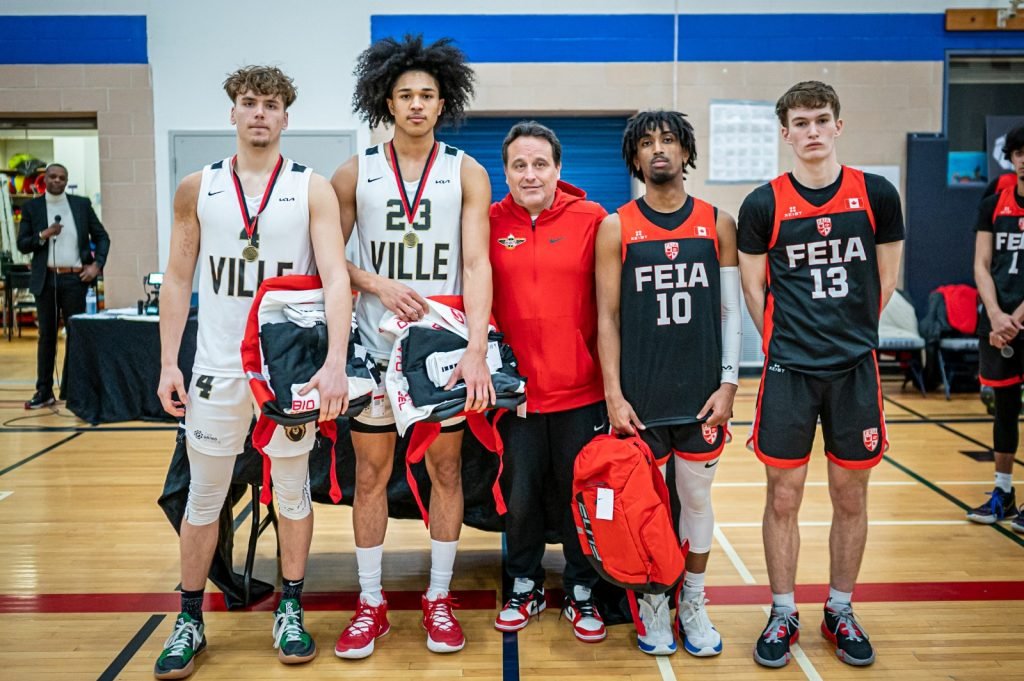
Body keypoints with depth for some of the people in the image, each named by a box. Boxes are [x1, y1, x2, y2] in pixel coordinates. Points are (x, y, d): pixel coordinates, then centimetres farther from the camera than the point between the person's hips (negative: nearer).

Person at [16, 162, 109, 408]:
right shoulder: (32, 207, 5)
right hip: (46, 280, 0)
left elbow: (102, 237, 9)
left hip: (75, 279, 0)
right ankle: (44, 391, 13)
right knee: (47, 335, 6)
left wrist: (97, 264, -4)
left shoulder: (81, 204, 5)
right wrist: (43, 235, -14)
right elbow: (22, 245, 4)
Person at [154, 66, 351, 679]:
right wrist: (168, 363, 0)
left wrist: (336, 362, -25)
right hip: (217, 367, 2)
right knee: (203, 495, 9)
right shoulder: (198, 189, 5)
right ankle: (190, 621, 24)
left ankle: (291, 612, 25)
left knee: (293, 490, 9)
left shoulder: (313, 189, -2)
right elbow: (178, 280, 8)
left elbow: (335, 277, -12)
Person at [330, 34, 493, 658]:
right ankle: (371, 602, 21)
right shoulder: (356, 173, 3)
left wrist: (476, 349, -20)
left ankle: (439, 598, 22)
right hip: (375, 347, 1)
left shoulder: (467, 173, -1)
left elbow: (476, 264, -10)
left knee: (446, 470, 7)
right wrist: (380, 284, -13)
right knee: (371, 473, 6)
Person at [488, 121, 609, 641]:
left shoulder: (592, 219, -2)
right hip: (516, 388, 1)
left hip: (581, 388, -1)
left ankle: (580, 591, 31)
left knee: (579, 495, 11)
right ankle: (525, 586, 34)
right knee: (519, 496, 12)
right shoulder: (490, 223, 1)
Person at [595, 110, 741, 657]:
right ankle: (654, 603, 27)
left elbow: (730, 311, 5)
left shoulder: (718, 223, 3)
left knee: (697, 498, 11)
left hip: (702, 394, 1)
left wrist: (728, 384, -2)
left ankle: (693, 604, 29)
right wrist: (613, 395, -7)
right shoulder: (616, 228, -1)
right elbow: (607, 317, -1)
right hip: (640, 396, -1)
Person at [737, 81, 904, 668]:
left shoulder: (877, 195, 0)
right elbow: (754, 289, 5)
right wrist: (788, 342, 3)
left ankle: (841, 612, 29)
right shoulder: (763, 205, -3)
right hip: (788, 372, -1)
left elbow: (886, 279, 9)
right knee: (784, 498, 4)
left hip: (855, 370, 1)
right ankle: (783, 614, 22)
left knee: (851, 498, 10)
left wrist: (850, 334, 9)